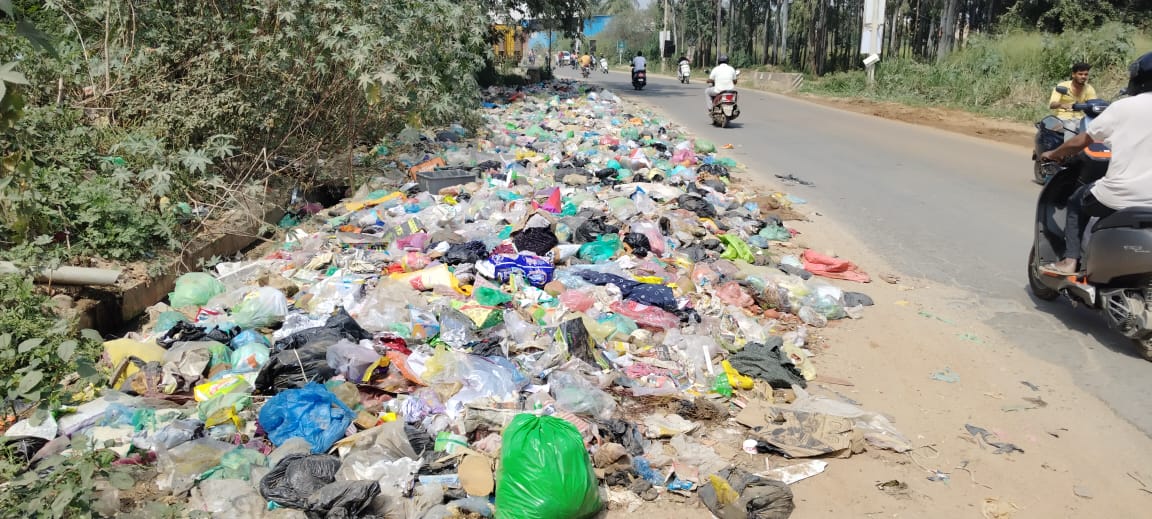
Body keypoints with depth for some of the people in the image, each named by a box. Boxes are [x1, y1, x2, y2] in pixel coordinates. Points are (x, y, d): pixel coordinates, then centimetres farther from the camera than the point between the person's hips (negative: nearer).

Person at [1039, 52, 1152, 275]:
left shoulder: (1123, 108, -4)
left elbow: (1082, 141, 3)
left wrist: (1053, 154, 20)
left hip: (1120, 196, -3)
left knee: (1077, 202, 24)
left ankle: (1070, 261, 12)